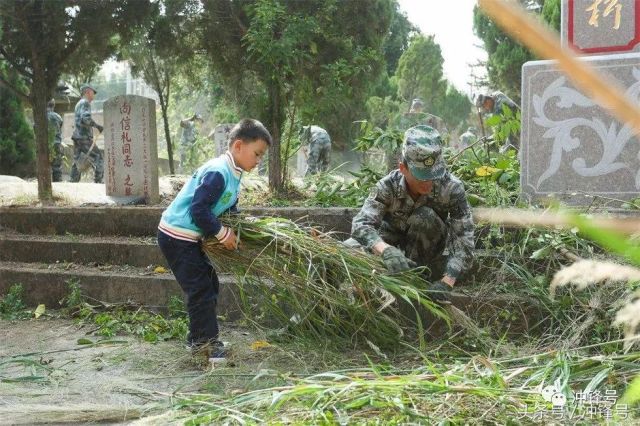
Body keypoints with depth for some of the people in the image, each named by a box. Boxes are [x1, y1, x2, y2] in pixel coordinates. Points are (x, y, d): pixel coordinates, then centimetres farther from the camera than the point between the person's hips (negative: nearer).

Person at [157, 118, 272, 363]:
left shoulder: (232, 174, 9)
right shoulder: (217, 172, -23)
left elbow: (229, 210, 15)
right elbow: (198, 210, -27)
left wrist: (237, 231, -1)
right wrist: (222, 233, -18)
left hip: (188, 237, 10)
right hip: (177, 237, -10)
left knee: (209, 285, 15)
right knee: (201, 289, -7)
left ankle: (198, 340, 26)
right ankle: (207, 343, 2)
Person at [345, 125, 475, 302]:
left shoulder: (451, 187, -29)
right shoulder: (388, 186, -29)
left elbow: (464, 237, -31)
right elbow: (361, 223, -40)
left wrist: (446, 282, -46)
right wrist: (387, 251, -61)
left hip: (428, 242, 0)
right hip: (392, 239, 0)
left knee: (423, 216, -34)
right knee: (348, 248, -28)